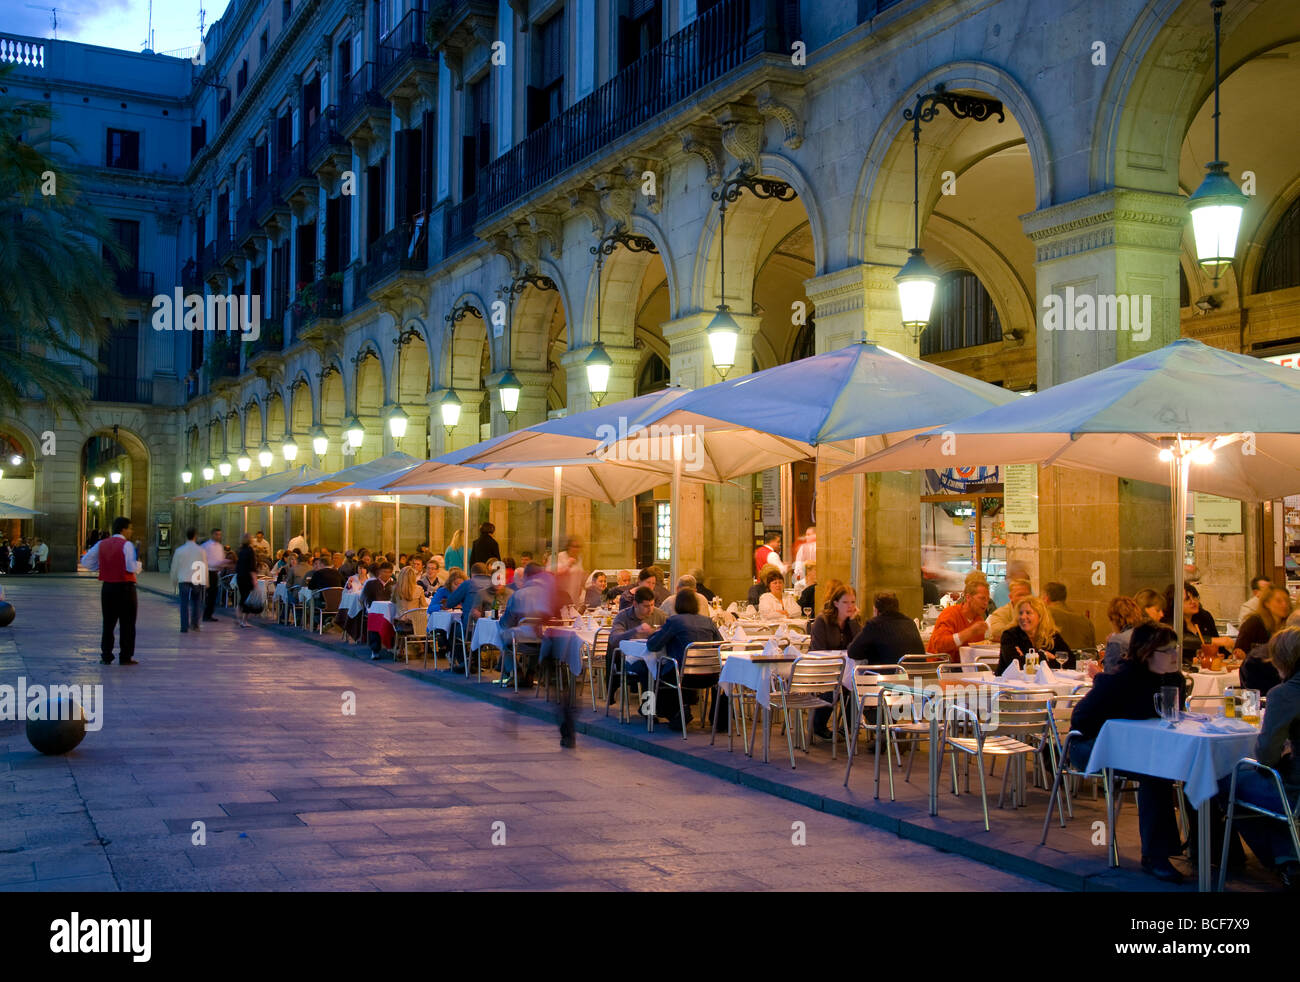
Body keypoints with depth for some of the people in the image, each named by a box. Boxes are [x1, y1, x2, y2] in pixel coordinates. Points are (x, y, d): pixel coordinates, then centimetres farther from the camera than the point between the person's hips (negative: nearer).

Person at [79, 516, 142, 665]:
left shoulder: (101, 544, 7)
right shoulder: (126, 545, -11)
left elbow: (85, 561, 8)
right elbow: (132, 567, -20)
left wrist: (101, 565, 17)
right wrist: (139, 564, 1)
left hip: (108, 586, 5)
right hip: (125, 587, -5)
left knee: (108, 622, 14)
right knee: (127, 624, 3)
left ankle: (106, 656, 12)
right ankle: (125, 657, 3)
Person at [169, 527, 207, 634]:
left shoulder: (179, 551, 1)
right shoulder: (201, 550, 1)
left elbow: (174, 568, 7)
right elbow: (205, 567, 6)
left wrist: (174, 584, 17)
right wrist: (206, 583, 15)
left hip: (183, 580, -1)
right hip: (197, 580, 1)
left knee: (184, 604, 0)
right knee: (196, 603, 16)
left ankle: (184, 627, -5)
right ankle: (195, 624, 11)